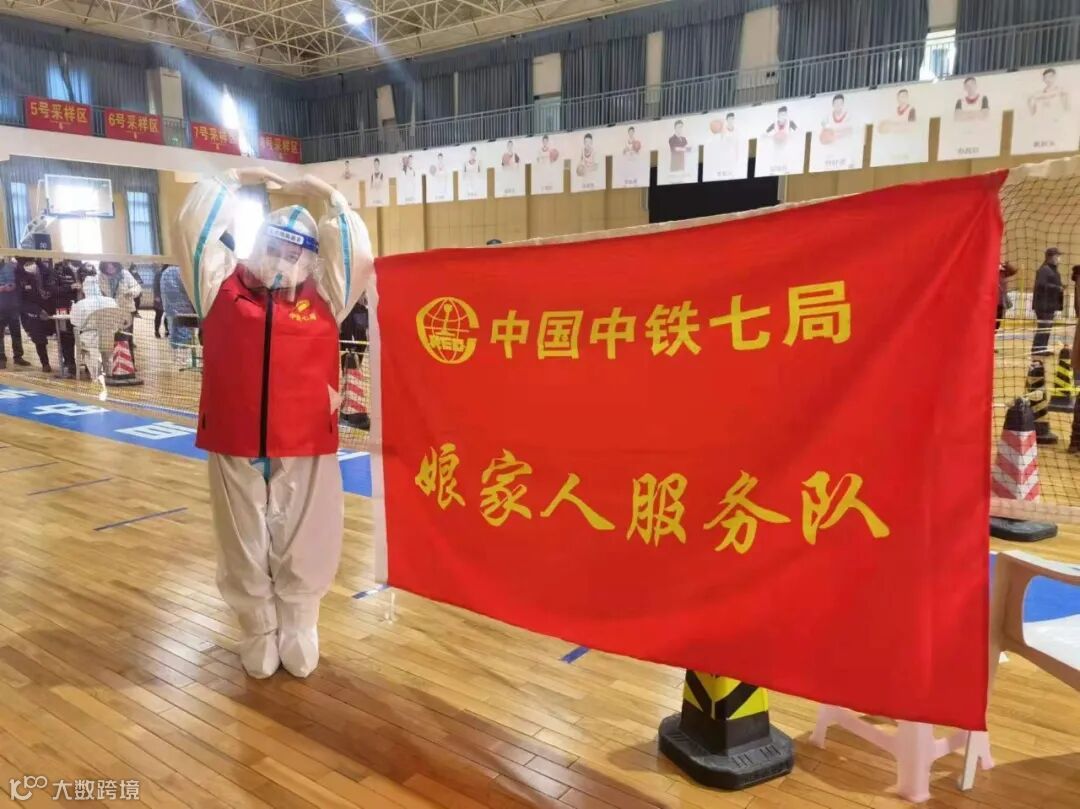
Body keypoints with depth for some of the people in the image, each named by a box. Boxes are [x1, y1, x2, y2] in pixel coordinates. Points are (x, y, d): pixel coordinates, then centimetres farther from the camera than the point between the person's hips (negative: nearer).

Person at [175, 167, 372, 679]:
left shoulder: (324, 295, 7)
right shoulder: (222, 286, 6)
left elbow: (358, 255, 1)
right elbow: (192, 229, 3)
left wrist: (329, 197, 6)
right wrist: (234, 181, 8)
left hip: (305, 448, 0)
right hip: (235, 447, 0)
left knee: (301, 553, 11)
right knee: (245, 554, 13)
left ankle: (298, 640, 30)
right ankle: (259, 640, 32)